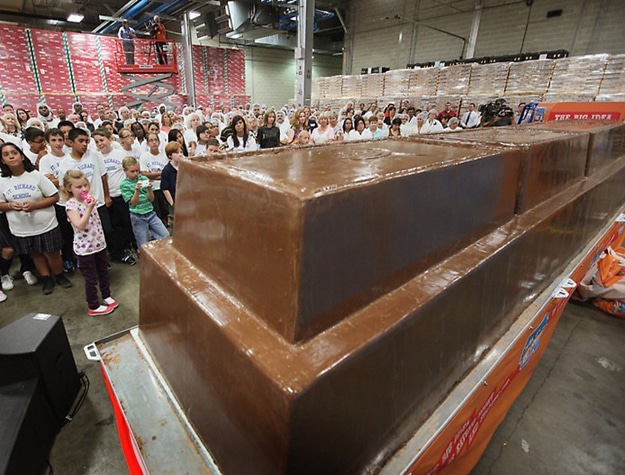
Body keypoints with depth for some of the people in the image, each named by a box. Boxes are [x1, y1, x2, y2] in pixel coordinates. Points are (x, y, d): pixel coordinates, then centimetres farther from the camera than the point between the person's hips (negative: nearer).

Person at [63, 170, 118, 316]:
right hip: (85, 248, -6)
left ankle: (107, 296, 39)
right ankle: (93, 307, 22)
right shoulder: (71, 205, -16)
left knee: (104, 272, 20)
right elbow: (80, 225, -27)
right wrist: (89, 208, -30)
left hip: (99, 243, 6)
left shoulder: (89, 200, 4)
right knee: (91, 279, 6)